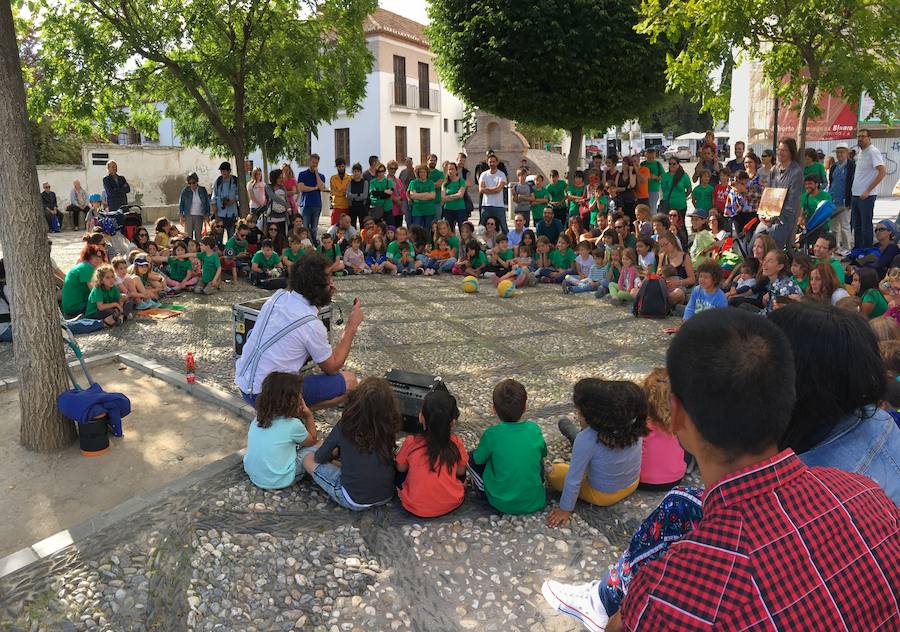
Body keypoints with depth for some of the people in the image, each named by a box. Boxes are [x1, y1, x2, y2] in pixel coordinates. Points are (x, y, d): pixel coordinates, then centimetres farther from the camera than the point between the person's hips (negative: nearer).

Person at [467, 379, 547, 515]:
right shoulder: (534, 429, -9)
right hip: (535, 502, 3)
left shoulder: (491, 434, -18)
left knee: (471, 458, 12)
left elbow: (478, 459, -1)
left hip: (503, 504, -3)